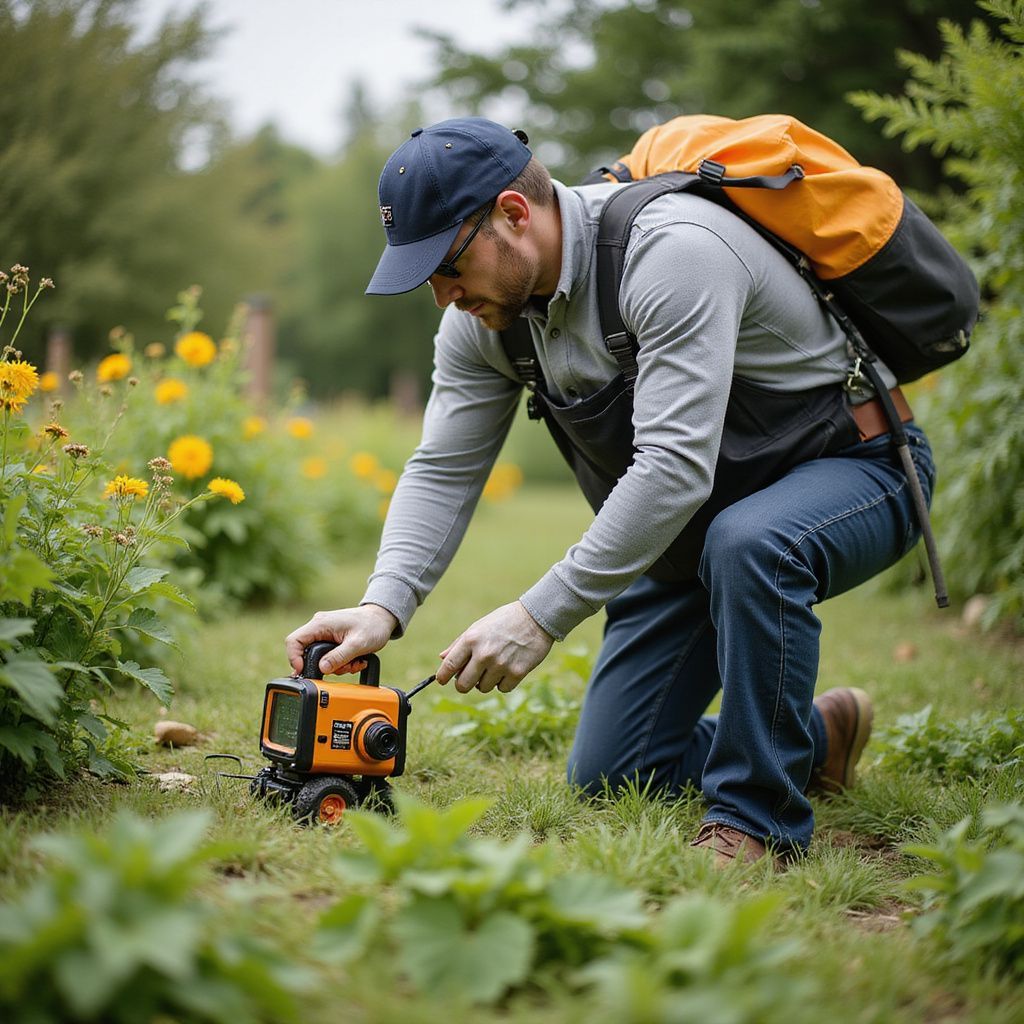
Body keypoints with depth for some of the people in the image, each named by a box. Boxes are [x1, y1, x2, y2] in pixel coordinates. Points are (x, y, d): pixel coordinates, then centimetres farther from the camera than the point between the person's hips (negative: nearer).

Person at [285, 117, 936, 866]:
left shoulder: (672, 252, -33)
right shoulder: (485, 313, -8)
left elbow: (675, 468, -39)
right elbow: (444, 470, -7)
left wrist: (542, 615, -40)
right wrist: (383, 607, -24)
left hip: (853, 465, -7)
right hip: (697, 520, 7)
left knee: (748, 543, -43)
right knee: (608, 775, 3)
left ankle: (760, 817, -23)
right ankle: (815, 737, 26)